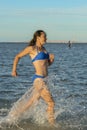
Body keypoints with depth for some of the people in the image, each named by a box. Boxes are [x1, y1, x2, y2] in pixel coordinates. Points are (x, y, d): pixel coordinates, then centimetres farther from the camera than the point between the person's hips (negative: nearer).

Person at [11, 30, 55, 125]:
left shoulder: (43, 49, 15)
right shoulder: (31, 48, -6)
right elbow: (18, 56, 6)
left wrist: (51, 59, 4)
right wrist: (14, 70, 2)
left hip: (44, 79, 8)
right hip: (38, 80, -8)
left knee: (33, 101, 21)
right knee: (51, 103, -12)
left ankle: (17, 115, 38)